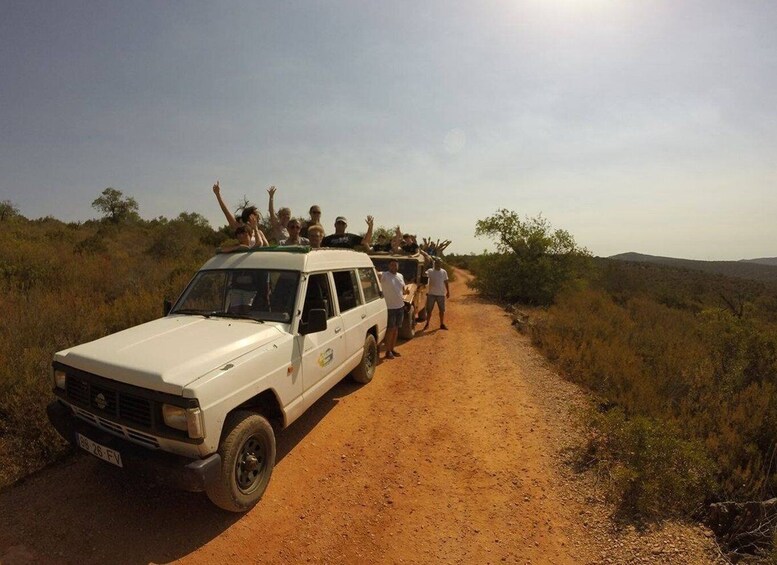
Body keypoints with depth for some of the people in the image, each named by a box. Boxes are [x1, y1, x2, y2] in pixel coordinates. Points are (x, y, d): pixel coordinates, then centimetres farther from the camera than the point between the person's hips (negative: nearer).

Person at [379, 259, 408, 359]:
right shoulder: (384, 275, -12)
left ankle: (393, 349, 27)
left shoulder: (400, 276, 9)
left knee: (396, 329, 14)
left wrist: (406, 290, -4)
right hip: (390, 307, -6)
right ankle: (388, 351, 12)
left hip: (400, 306, 7)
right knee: (390, 329, -1)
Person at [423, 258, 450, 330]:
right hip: (431, 294, -2)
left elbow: (446, 282, 9)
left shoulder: (444, 272, 4)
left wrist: (448, 292, 7)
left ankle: (442, 324, 21)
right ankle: (427, 324, 18)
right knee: (429, 310, 5)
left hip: (441, 294, 2)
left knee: (442, 310, 9)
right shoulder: (430, 271, -4)